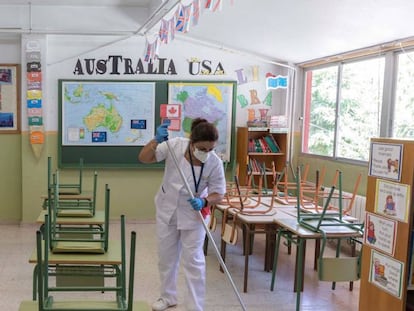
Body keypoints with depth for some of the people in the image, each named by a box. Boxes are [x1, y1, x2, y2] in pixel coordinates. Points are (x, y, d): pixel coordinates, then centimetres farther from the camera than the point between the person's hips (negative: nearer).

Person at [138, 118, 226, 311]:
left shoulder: (215, 163, -24)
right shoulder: (175, 145, -22)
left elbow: (219, 194, -15)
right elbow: (144, 158, -18)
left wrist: (204, 202, -35)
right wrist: (157, 140, -35)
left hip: (193, 214, -2)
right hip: (167, 210, 3)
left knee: (193, 260, 0)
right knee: (166, 256, 15)